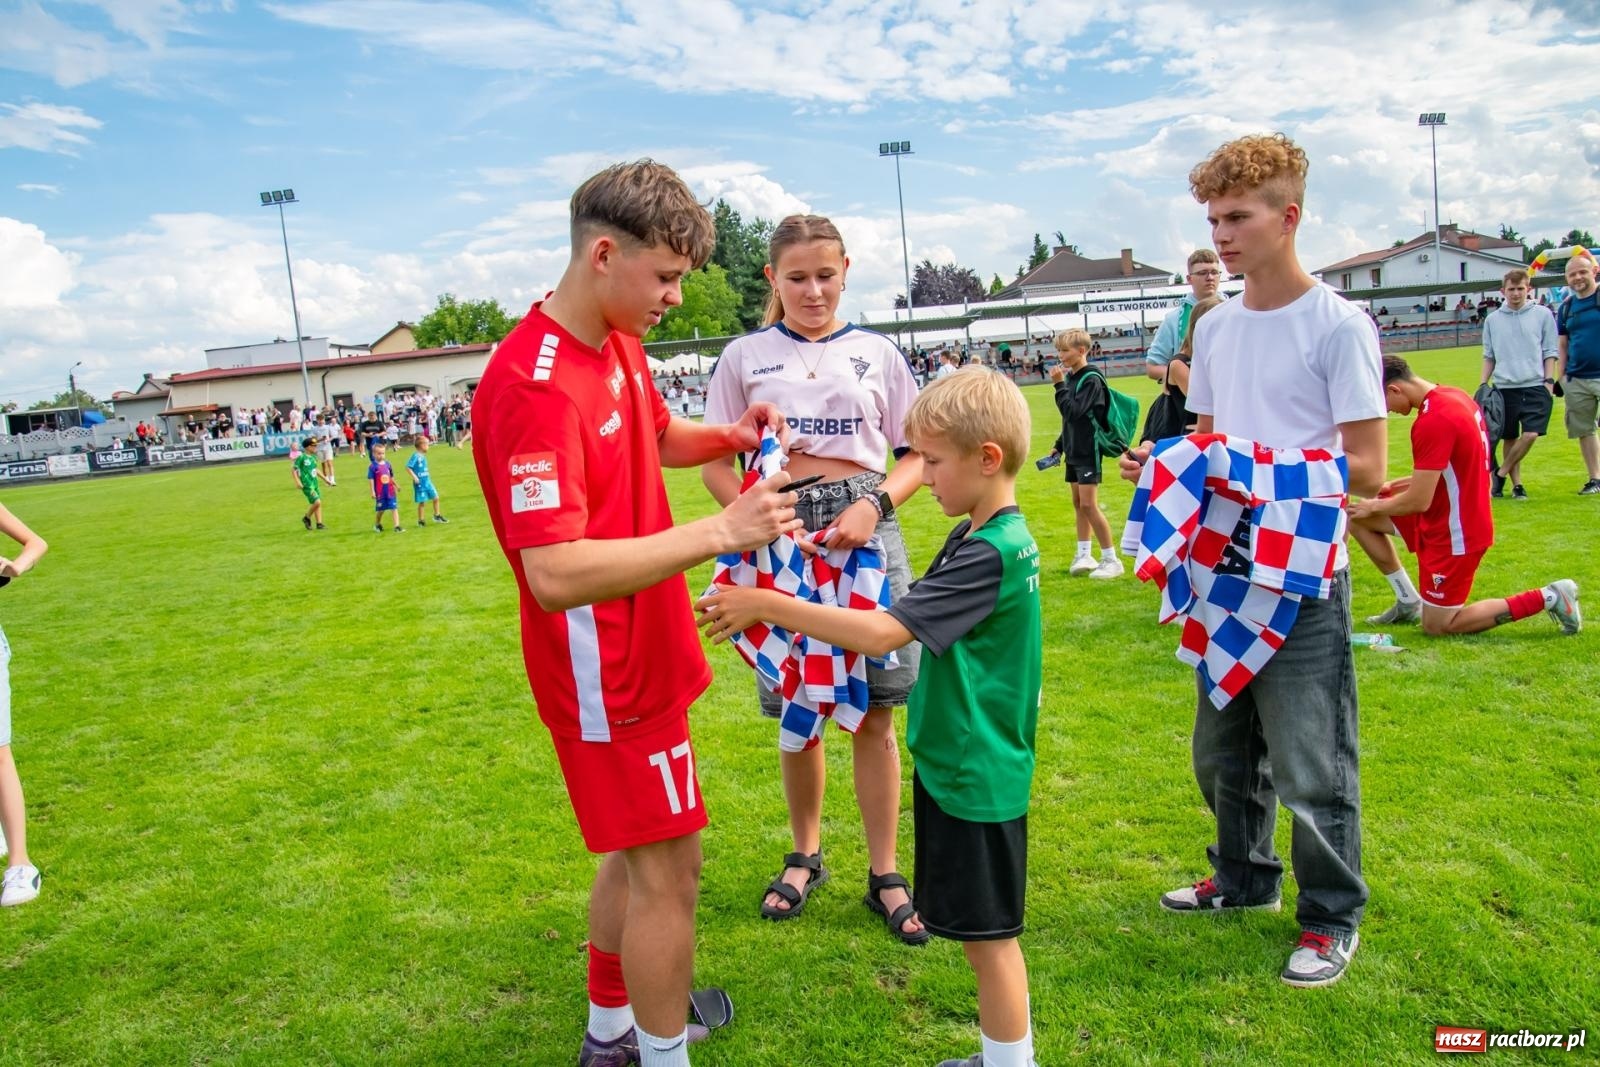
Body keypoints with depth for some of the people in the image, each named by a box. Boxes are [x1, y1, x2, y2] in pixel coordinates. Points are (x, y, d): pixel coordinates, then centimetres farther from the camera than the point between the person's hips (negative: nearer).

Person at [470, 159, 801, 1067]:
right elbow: (555, 574, -33)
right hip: (606, 674, -10)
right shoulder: (532, 387, -26)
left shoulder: (621, 342, 5)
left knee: (641, 849, 22)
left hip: (641, 653, 10)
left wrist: (731, 437, 4)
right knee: (669, 867, 2)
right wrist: (718, 532, -33)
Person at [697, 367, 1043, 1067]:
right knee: (985, 934, 21)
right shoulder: (988, 538, 7)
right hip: (964, 766, 10)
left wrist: (768, 605, -27)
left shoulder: (990, 554, -25)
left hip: (974, 776, -10)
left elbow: (883, 632, -30)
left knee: (987, 936, 7)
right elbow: (913, 624, 14)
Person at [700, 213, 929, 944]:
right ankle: (804, 855, 33)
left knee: (874, 713, 4)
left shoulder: (875, 352, 7)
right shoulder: (745, 356, 6)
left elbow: (918, 454, 6)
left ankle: (884, 874, 20)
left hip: (865, 531, 0)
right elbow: (714, 463, 4)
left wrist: (875, 506, -13)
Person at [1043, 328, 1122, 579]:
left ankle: (1111, 560, -3)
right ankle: (1084, 555, 18)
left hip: (1089, 452, -9)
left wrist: (1059, 385, -19)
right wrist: (1059, 445, 17)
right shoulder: (1071, 377, 10)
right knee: (1078, 503, 11)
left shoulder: (1091, 379, -15)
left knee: (1089, 505, -10)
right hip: (1074, 451, 9)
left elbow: (1073, 412, -24)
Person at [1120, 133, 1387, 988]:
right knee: (1222, 748, 19)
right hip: (1226, 569, 7)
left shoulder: (1338, 325, -11)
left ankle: (1332, 917, 25)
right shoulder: (1214, 328, 9)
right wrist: (1166, 464, -4)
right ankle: (1244, 876, 41)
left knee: (1309, 764, 3)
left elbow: (1366, 470, -13)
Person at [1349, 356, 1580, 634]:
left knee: (1437, 627, 4)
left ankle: (1548, 598, 6)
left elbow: (1419, 501, -26)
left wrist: (1375, 507, -8)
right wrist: (1395, 486, 10)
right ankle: (1408, 602, 14)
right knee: (1357, 517, 8)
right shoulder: (1453, 395, 2)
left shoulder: (1433, 420, -28)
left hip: (1455, 534, -10)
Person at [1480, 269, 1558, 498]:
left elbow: (1550, 352, 4)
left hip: (1535, 386, -2)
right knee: (1510, 438, 6)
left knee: (1531, 434, -15)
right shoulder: (1493, 319, 7)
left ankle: (1500, 473, 0)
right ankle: (1516, 484, 15)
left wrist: (1549, 381, -4)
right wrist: (1483, 385, 5)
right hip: (1504, 387, 2)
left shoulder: (1542, 315, 3)